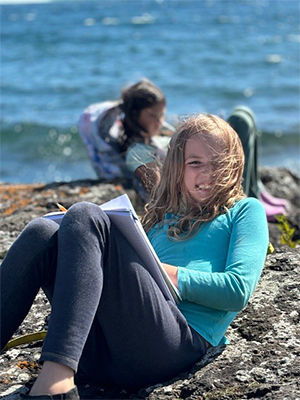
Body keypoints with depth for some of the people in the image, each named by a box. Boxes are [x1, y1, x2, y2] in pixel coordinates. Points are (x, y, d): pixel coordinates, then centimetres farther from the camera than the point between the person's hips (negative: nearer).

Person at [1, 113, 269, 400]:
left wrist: (165, 272, -3)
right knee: (42, 232, -13)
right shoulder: (161, 219, 33)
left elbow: (239, 289, 2)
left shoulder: (244, 210, 19)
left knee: (85, 215, -21)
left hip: (179, 342, -5)